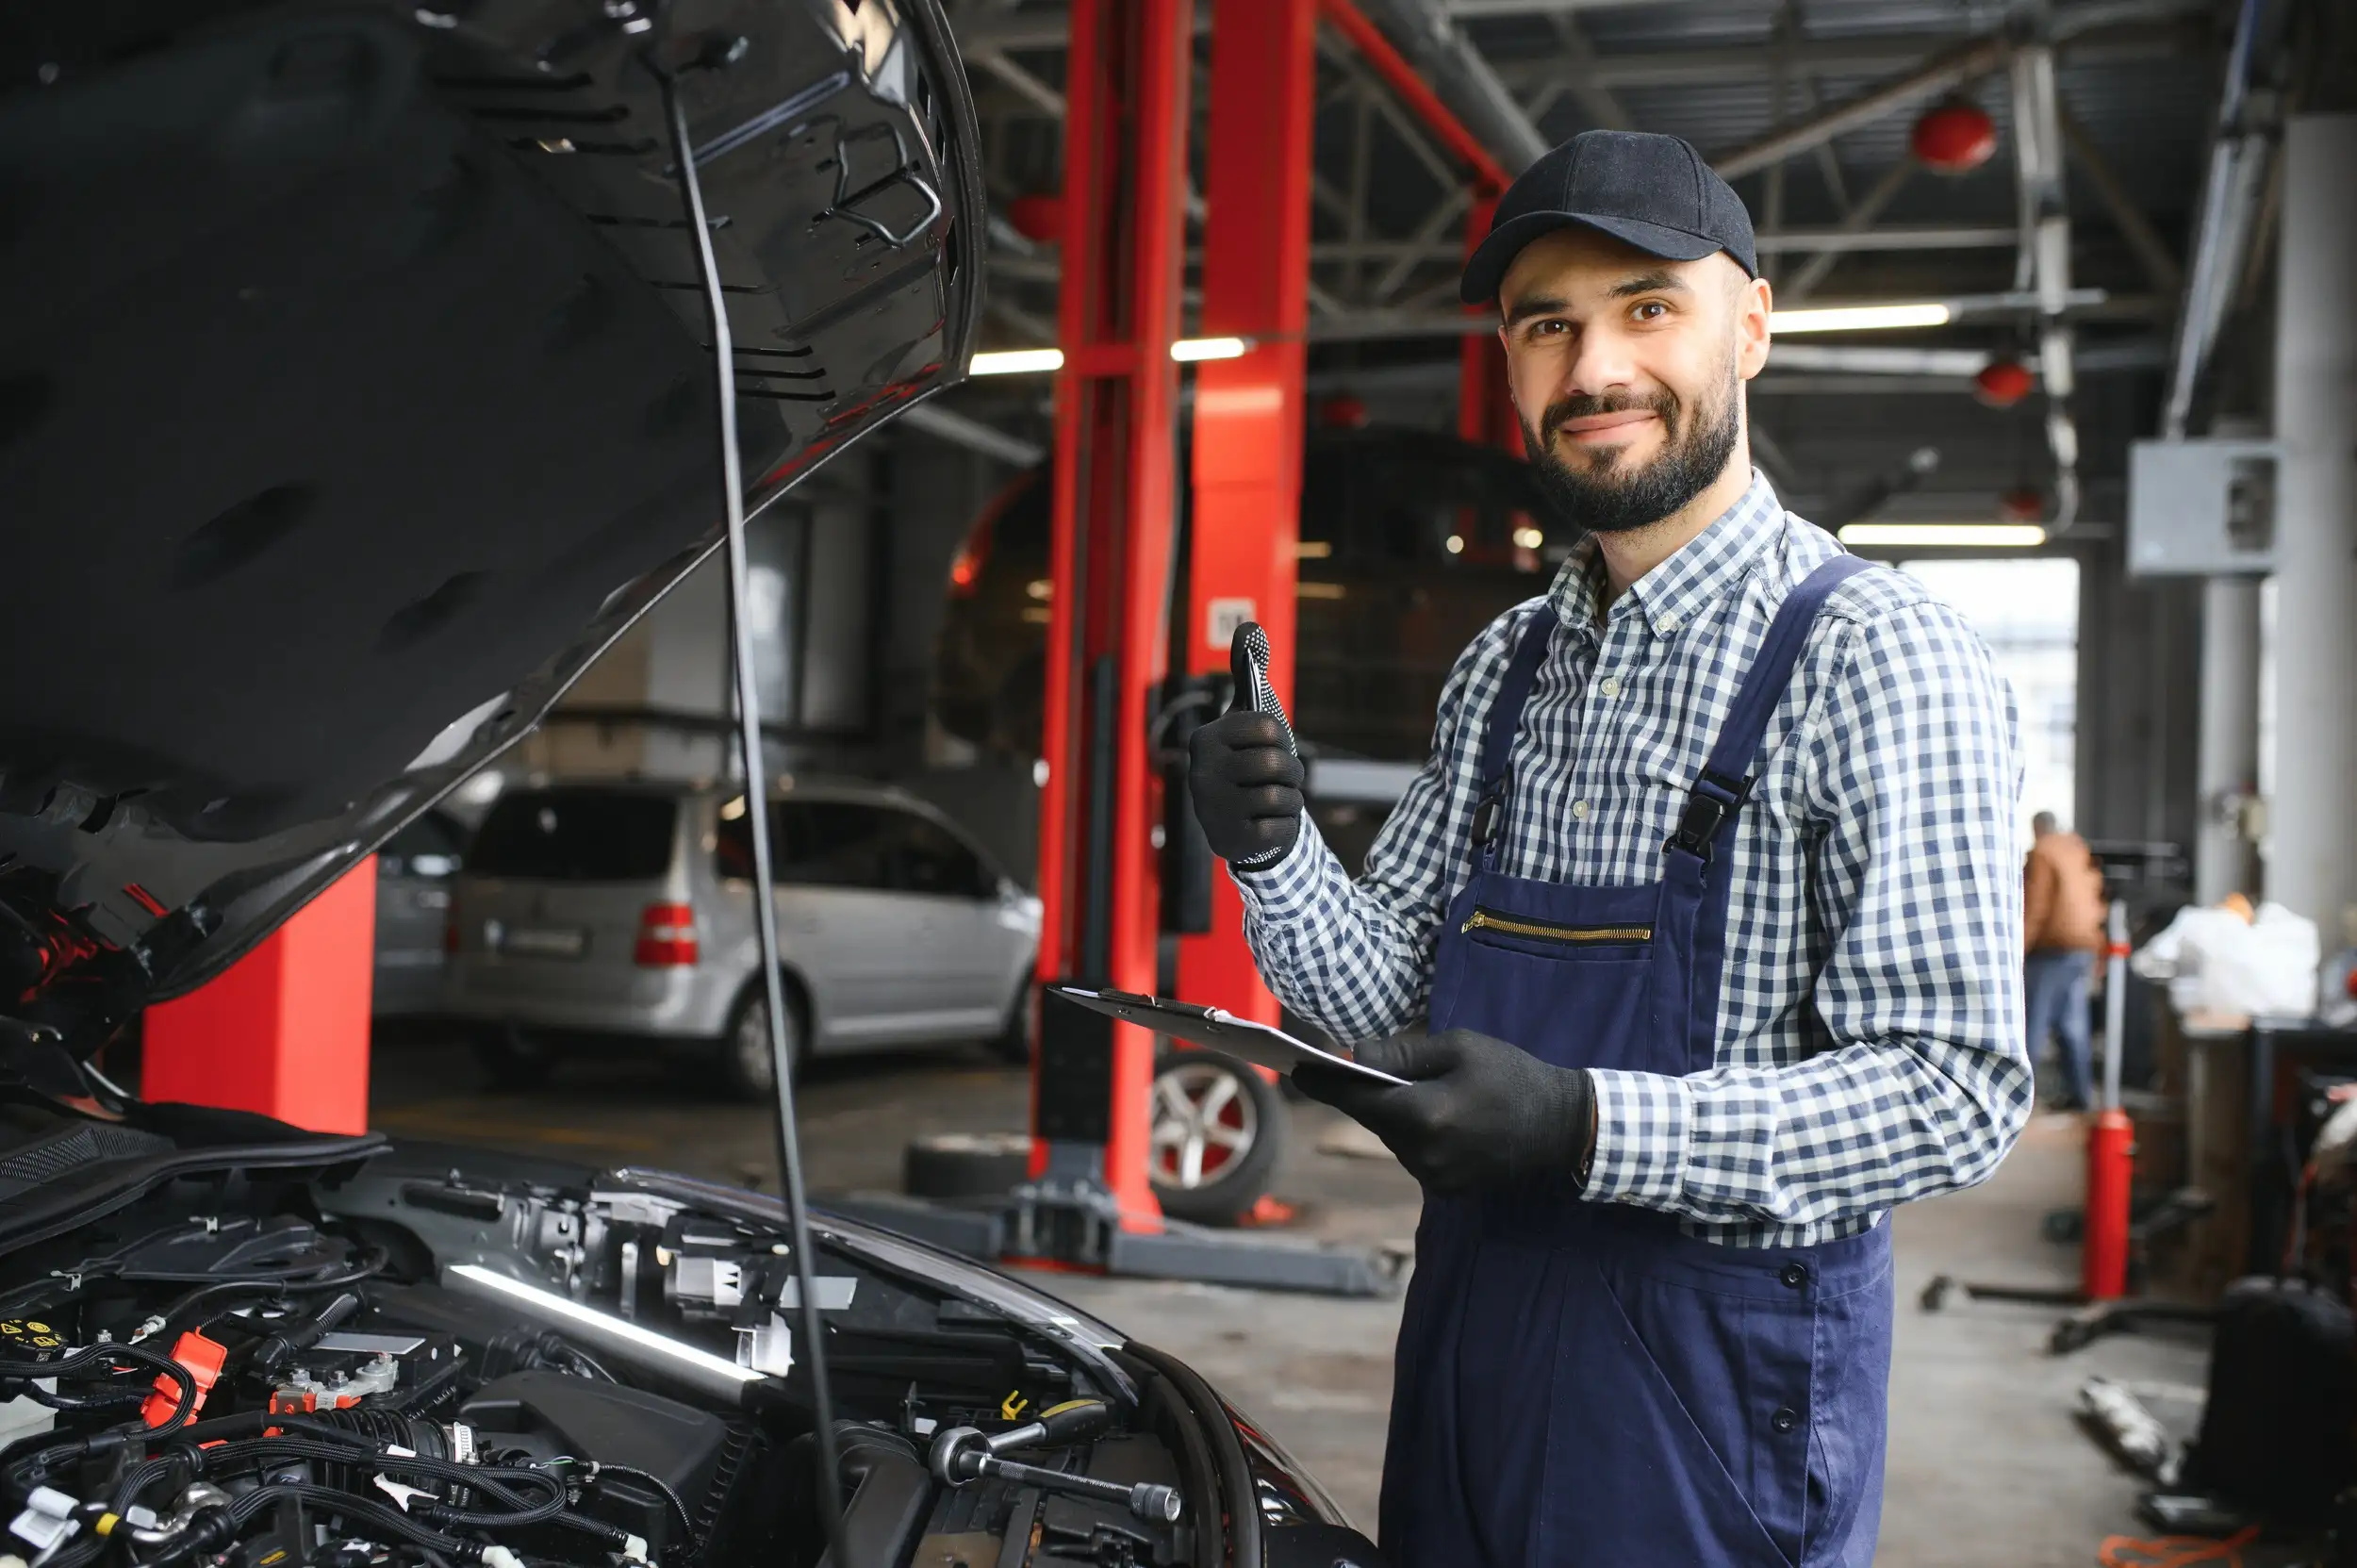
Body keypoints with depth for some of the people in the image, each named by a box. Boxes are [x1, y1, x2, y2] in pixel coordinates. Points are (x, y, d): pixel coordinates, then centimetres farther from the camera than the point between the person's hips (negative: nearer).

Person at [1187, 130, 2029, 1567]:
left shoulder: (1879, 659, -14)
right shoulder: (1506, 668, 8)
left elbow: (1954, 1092, -20)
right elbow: (1398, 999, 9)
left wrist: (1580, 1127, -29)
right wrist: (1277, 855, -10)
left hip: (1718, 1389, -6)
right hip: (1470, 1332, 6)